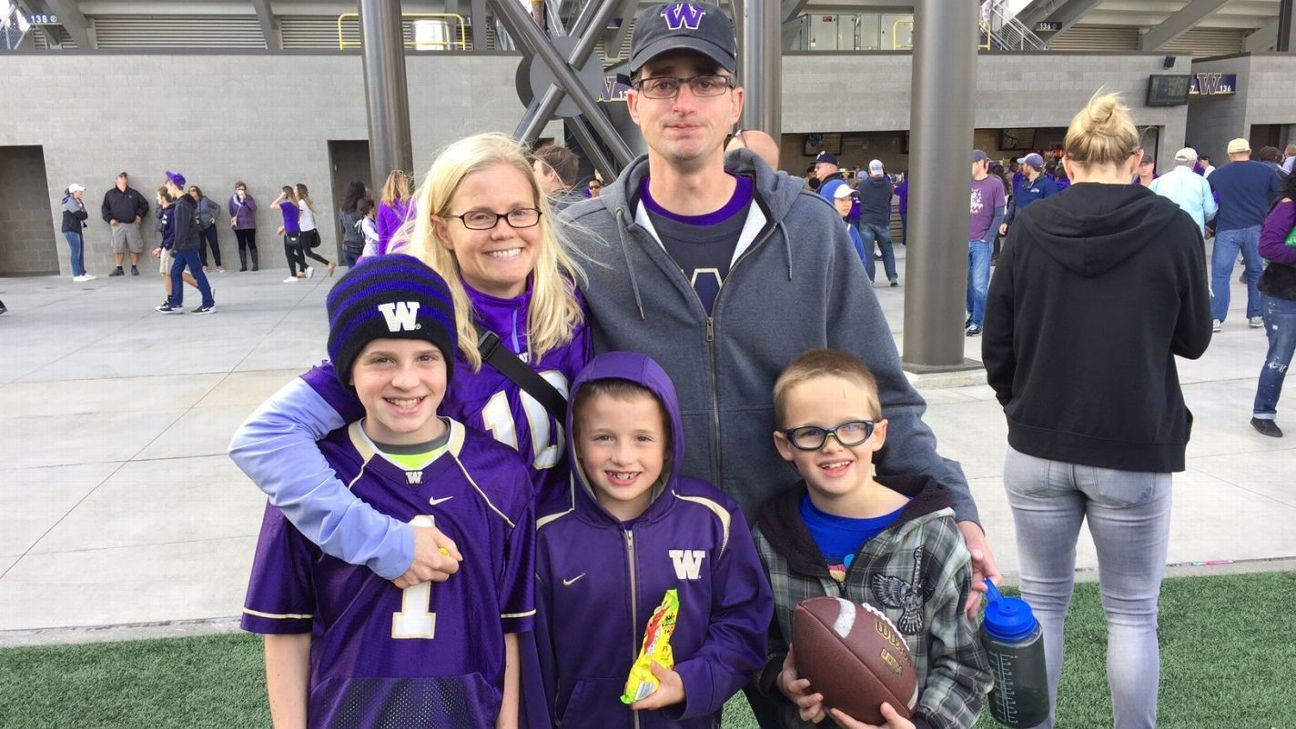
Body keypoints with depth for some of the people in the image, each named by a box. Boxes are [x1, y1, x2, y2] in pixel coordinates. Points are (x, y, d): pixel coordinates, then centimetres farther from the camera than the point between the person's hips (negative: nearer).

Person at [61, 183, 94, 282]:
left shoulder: (78, 201, 16)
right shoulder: (70, 201, -12)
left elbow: (83, 215, 14)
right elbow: (80, 215, -19)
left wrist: (83, 215, -6)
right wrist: (85, 214, 0)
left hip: (78, 229, 9)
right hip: (71, 230, -9)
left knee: (81, 252, 10)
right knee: (75, 252, -7)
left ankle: (83, 273, 15)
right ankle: (76, 275, -4)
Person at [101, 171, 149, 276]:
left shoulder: (134, 193, 12)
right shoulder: (110, 194, 11)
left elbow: (144, 204, 16)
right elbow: (104, 208, 12)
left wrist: (140, 215, 4)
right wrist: (109, 219, -1)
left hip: (132, 224, 0)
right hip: (118, 225, 0)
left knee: (134, 247, -1)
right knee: (118, 247, -2)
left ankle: (134, 268, 9)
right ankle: (119, 268, 4)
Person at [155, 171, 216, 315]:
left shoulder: (181, 205, -18)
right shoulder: (186, 201, 12)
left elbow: (181, 229, -22)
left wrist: (175, 248, -19)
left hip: (187, 245, -10)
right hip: (186, 245, 10)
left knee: (197, 273, -4)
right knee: (175, 273, 12)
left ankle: (209, 304, 1)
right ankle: (175, 304, 17)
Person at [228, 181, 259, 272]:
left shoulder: (249, 197, -2)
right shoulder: (232, 199, 3)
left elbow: (254, 208, -17)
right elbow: (231, 212, 11)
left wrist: (245, 198, -19)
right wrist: (233, 218, -1)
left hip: (249, 225, -2)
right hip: (238, 226, 2)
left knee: (251, 244, -2)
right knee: (241, 244, 6)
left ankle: (255, 264, 1)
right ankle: (243, 265, 8)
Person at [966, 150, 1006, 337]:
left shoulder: (995, 184, -5)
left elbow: (999, 215, -5)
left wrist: (987, 238, -10)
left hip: (982, 244, -4)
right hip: (964, 242, 5)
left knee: (979, 285, -1)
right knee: (965, 282, 12)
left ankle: (978, 322, 8)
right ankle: (972, 313, 30)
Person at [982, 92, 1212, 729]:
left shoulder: (1030, 227, -5)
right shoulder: (1173, 228, -8)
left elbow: (995, 343, -1)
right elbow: (1194, 338, 4)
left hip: (1037, 447, 1)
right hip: (1134, 450, -1)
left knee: (1042, 602, 15)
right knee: (1133, 613, 15)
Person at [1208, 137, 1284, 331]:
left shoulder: (1217, 174, 3)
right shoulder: (1265, 171, 3)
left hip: (1227, 230, -1)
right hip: (1256, 228, 1)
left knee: (1220, 273, -1)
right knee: (1256, 273, 14)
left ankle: (1216, 318, -9)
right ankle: (1256, 316, 18)